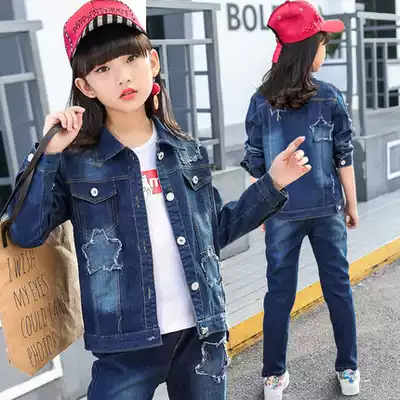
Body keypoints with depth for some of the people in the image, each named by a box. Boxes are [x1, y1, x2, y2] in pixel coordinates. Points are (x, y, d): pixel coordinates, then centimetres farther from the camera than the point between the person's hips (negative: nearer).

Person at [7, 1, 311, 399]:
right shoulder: (74, 162, -6)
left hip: (202, 330, 4)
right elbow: (24, 233, -14)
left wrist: (272, 184, 6)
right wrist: (47, 156, -21)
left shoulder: (187, 152, 3)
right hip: (126, 342, -3)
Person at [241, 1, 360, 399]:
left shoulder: (261, 102, -3)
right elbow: (344, 157, -2)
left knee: (279, 292, 8)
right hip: (326, 209, 0)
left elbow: (255, 164, 0)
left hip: (282, 213, 1)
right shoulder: (330, 96, -6)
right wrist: (352, 204, 10)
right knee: (338, 287, 12)